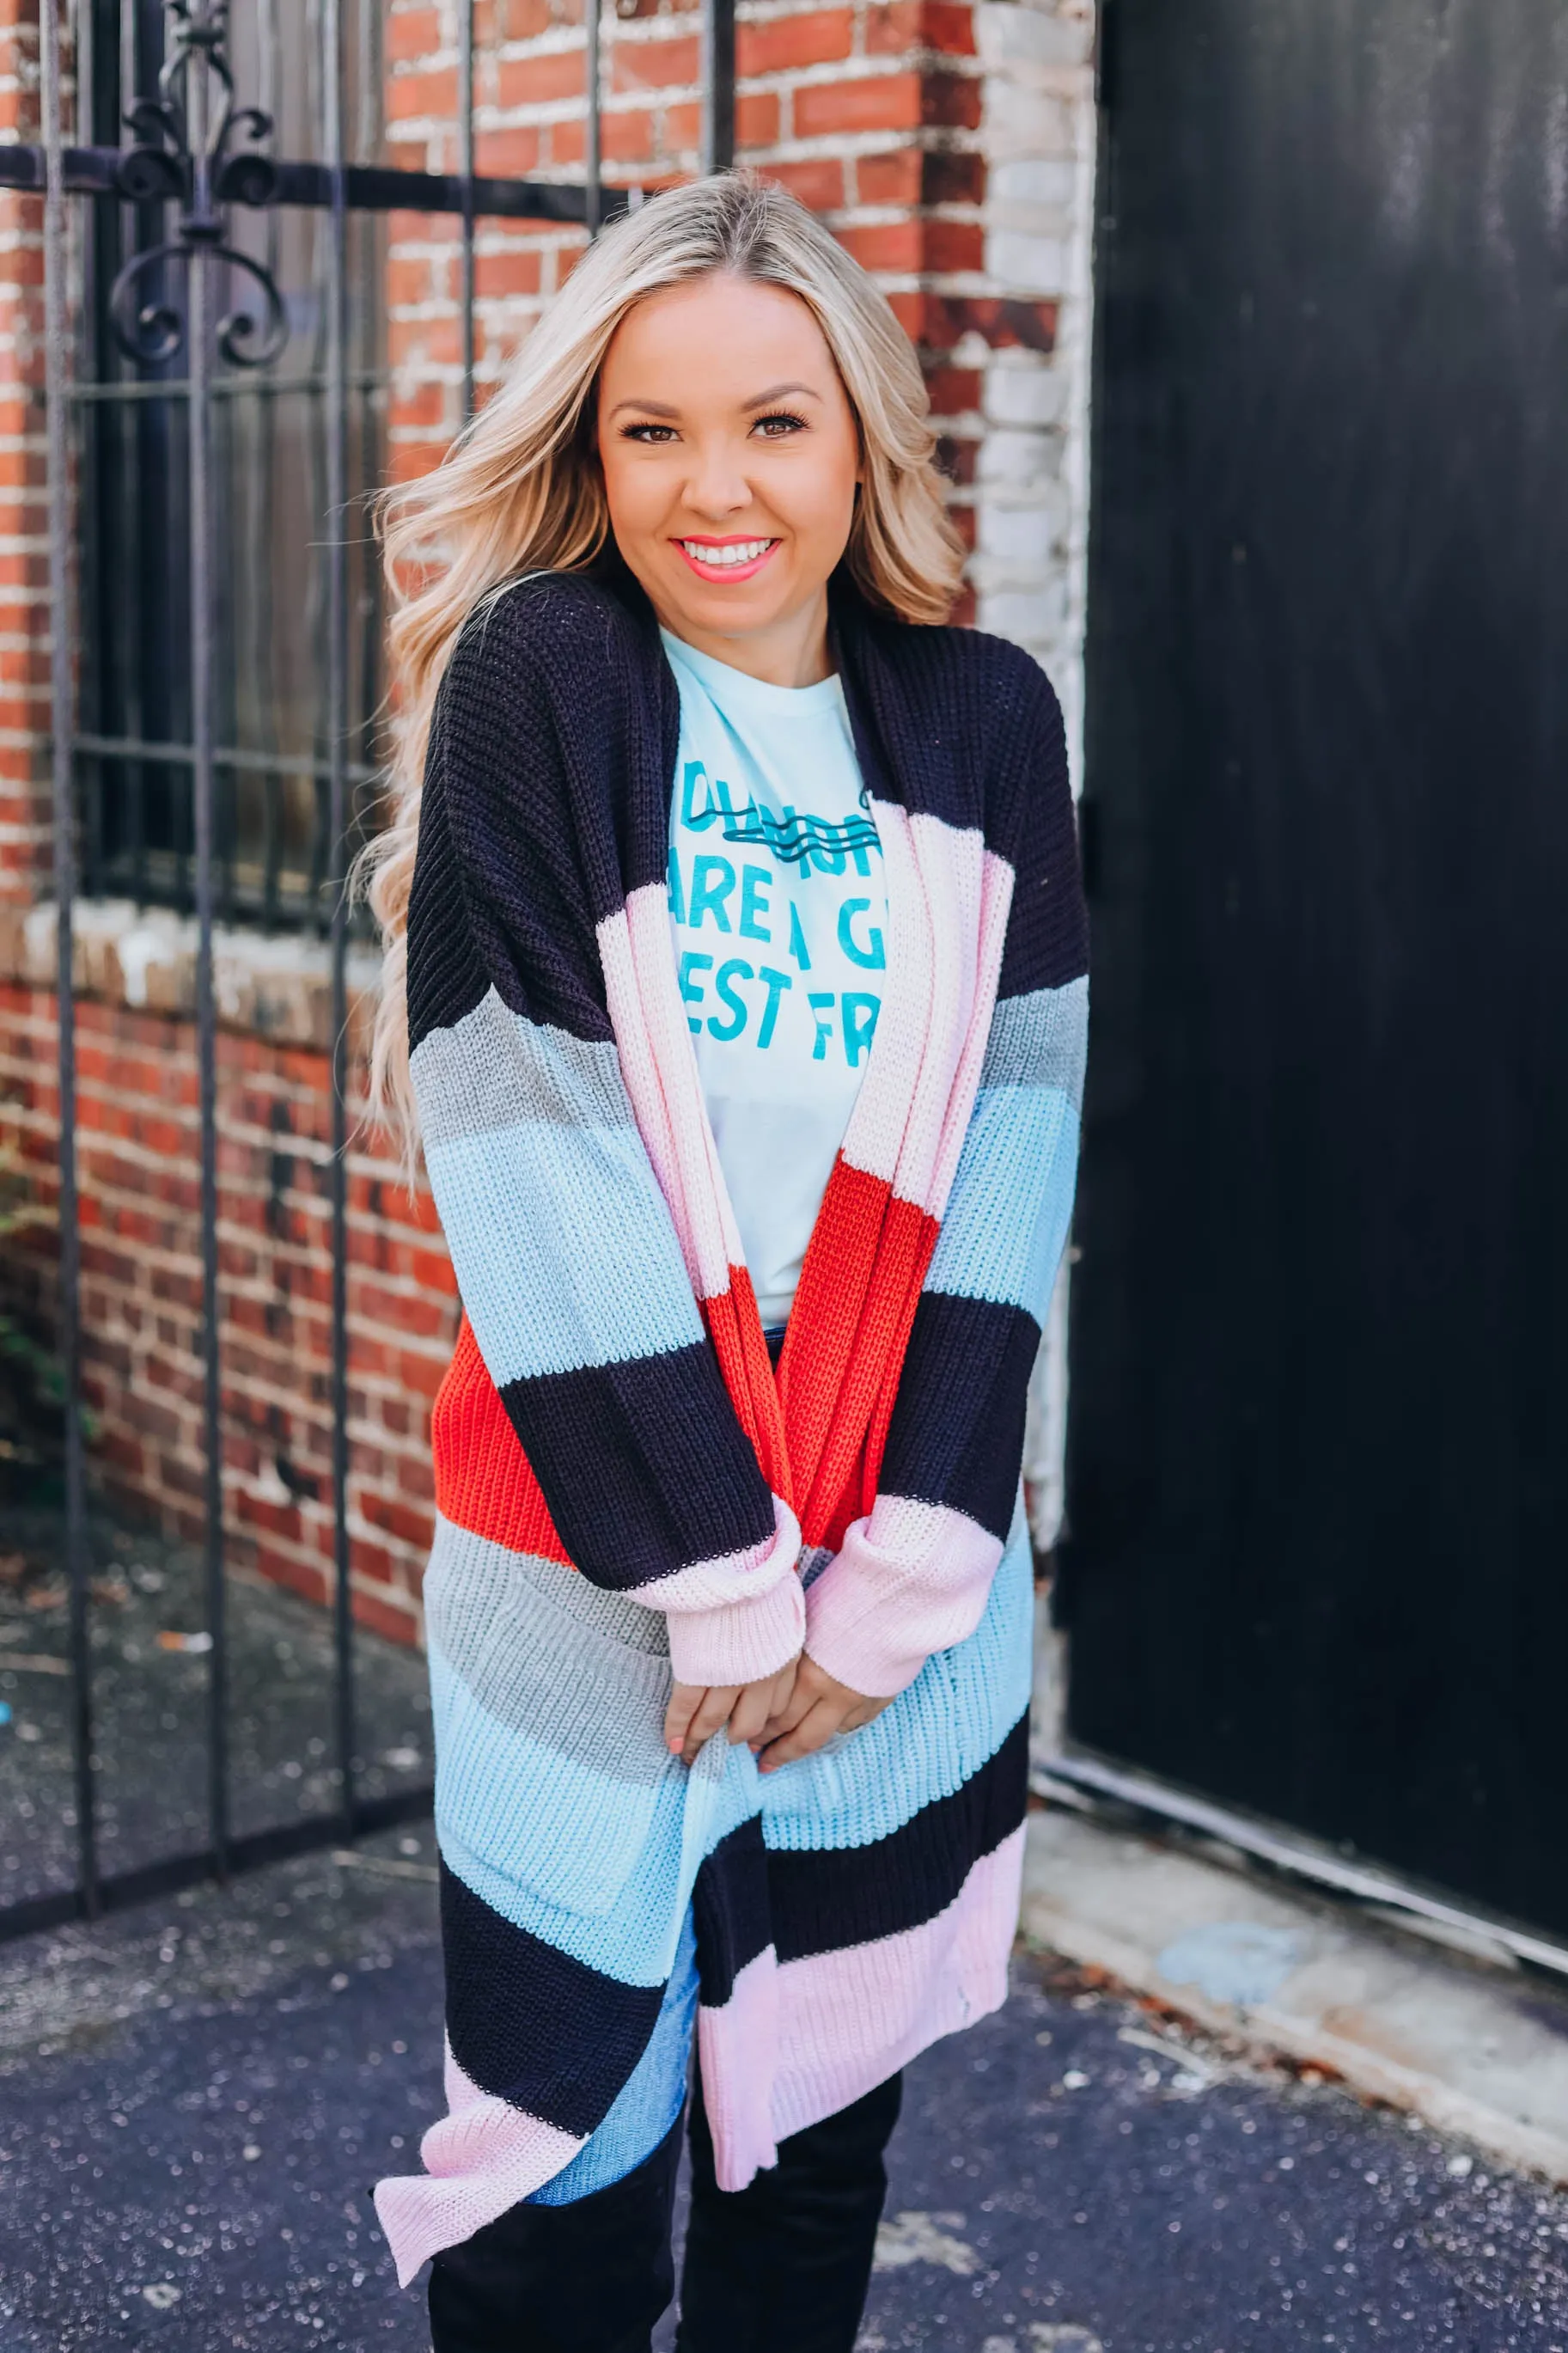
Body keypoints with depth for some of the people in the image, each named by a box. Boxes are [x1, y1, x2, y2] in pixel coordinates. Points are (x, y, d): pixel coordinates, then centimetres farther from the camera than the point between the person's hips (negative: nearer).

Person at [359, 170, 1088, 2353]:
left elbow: (1005, 1160, -2)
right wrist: (721, 1578, -12)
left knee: (818, 2159, 16)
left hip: (911, 1574, 3)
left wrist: (897, 1576, -9)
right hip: (592, 1573, -3)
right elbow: (536, 1170, -12)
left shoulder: (983, 726, 4)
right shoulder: (537, 683, -6)